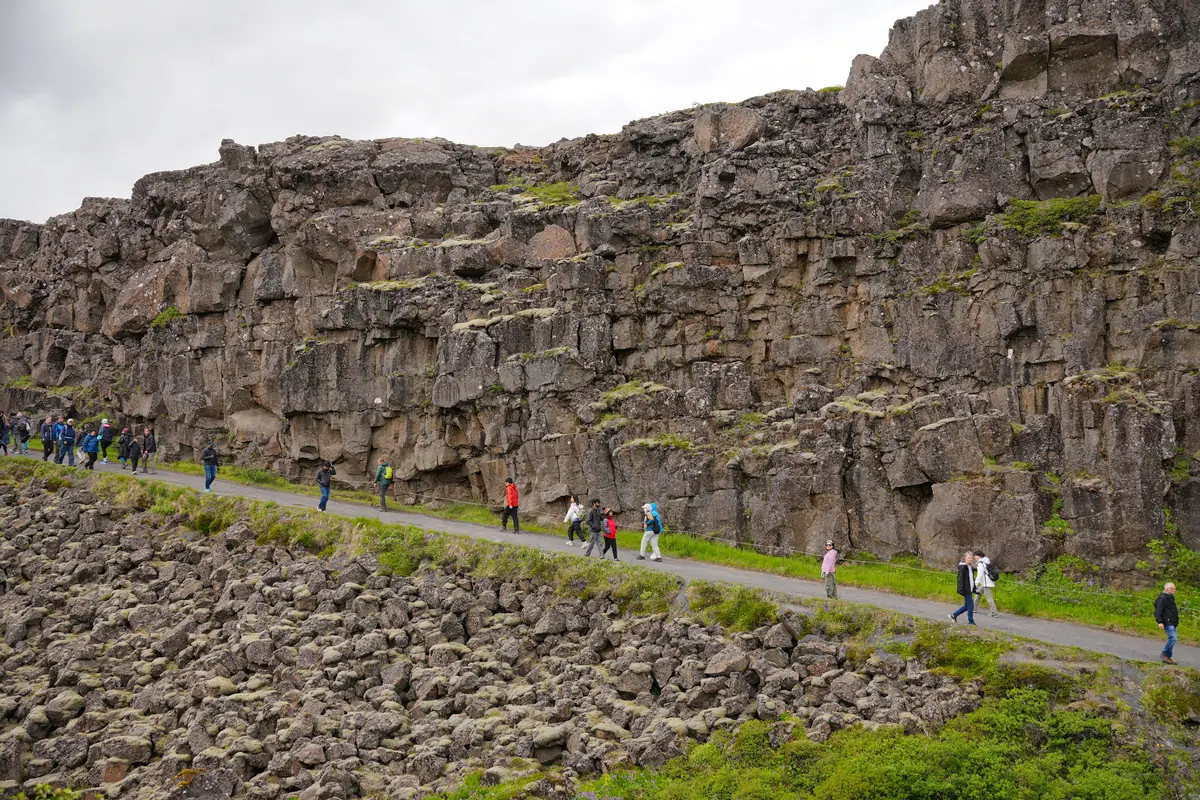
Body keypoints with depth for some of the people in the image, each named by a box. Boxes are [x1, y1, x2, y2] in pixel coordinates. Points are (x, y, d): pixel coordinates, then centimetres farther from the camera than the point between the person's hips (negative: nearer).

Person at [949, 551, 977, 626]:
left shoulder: (970, 567, 14)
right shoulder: (963, 567, -14)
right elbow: (960, 579, -17)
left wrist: (974, 589, 20)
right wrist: (962, 590, -21)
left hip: (970, 590, 9)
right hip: (966, 590, -9)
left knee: (967, 606, 14)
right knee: (970, 606, -6)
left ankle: (954, 615, 25)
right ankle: (971, 622, 4)